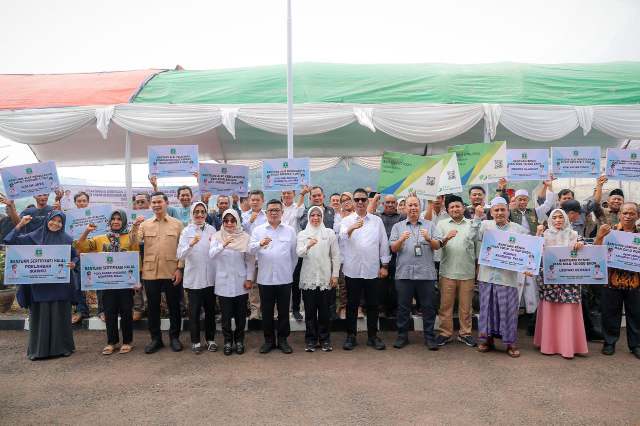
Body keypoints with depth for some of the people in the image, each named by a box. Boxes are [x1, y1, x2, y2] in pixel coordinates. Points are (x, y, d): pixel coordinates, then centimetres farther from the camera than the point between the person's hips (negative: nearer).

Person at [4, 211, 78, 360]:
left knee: (60, 315, 5)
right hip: (39, 285, 0)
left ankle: (62, 347, 17)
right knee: (40, 315, 5)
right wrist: (21, 224, -6)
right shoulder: (35, 236, 5)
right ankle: (39, 349, 16)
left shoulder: (67, 240, 4)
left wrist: (73, 264, -14)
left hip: (59, 285, 0)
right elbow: (11, 241, 2)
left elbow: (76, 256, 7)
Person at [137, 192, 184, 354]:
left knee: (174, 306, 7)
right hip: (150, 273, 2)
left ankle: (174, 337, 22)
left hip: (172, 272, -2)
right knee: (153, 307, 10)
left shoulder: (177, 224, 3)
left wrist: (180, 269, -7)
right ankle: (155, 338, 23)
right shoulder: (145, 225, 8)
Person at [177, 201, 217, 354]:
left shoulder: (212, 230, 3)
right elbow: (180, 256, -13)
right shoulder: (186, 231, -3)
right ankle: (196, 341, 19)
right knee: (194, 311, 6)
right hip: (193, 278, -2)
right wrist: (191, 244, -31)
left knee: (210, 310, 12)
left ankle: (210, 339, 25)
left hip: (210, 277, 2)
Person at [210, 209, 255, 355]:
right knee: (226, 314, 6)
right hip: (223, 282, 0)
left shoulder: (245, 237, -2)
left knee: (240, 314, 9)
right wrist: (223, 245, -32)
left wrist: (249, 279, -4)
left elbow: (250, 260, 0)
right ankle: (228, 341, 23)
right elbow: (211, 254, -16)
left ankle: (239, 340, 25)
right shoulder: (217, 236, 0)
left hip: (241, 282, 0)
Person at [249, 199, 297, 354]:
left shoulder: (290, 231, 5)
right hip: (265, 278, 0)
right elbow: (251, 250, -7)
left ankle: (282, 339, 21)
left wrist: (290, 271, 8)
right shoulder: (258, 230, 4)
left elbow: (294, 254, 8)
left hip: (284, 278, 0)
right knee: (267, 311, 9)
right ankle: (269, 339, 22)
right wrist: (260, 244, -26)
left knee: (284, 311, 8)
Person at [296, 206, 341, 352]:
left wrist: (335, 275, -1)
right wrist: (308, 246, -28)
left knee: (324, 310, 5)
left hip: (325, 278, 0)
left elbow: (336, 255, 5)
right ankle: (311, 340, 15)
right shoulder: (302, 234, 6)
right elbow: (299, 253, -8)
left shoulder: (330, 233, 5)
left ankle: (324, 339, 17)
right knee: (310, 311, 4)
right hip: (308, 278, 0)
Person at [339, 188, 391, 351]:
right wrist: (351, 228, -37)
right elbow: (343, 237, -17)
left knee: (372, 304, 8)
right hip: (352, 270, -1)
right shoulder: (347, 220, 3)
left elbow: (384, 244, 8)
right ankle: (351, 336, 17)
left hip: (372, 270, 1)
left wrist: (385, 265, 3)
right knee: (352, 304, 7)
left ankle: (373, 336, 19)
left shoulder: (377, 221, 7)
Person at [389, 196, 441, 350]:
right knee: (403, 307, 7)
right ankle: (402, 336, 18)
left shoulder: (430, 225, 11)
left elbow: (437, 246, 4)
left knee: (429, 307, 4)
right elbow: (393, 248, 2)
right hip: (404, 273, 0)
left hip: (426, 273, 0)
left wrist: (429, 239, -16)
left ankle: (429, 337, 15)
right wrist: (401, 239, -17)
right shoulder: (397, 226, 10)